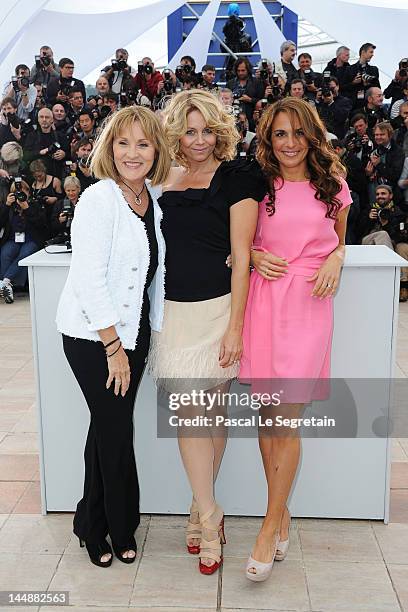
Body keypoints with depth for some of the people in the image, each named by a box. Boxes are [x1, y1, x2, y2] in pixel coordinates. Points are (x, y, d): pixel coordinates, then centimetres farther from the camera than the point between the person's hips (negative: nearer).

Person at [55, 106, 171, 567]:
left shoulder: (156, 198, 5)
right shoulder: (98, 199, -16)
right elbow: (89, 279, -20)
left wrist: (141, 339, 7)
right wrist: (113, 347, -17)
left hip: (134, 329, 6)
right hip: (92, 335, -6)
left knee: (110, 426, 15)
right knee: (116, 429, 2)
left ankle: (94, 523, 33)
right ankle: (119, 528, 25)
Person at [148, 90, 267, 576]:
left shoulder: (235, 178, -4)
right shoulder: (167, 178, 10)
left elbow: (241, 258, -8)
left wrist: (234, 327, -13)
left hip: (217, 310, -3)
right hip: (172, 312, 4)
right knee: (187, 414, 2)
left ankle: (202, 512, 23)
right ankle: (209, 518, 15)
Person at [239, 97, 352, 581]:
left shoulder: (333, 187, 7)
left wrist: (335, 261, -2)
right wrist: (255, 257, -5)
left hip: (310, 304, -1)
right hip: (264, 300, 1)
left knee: (285, 418, -5)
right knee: (267, 414, 5)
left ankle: (270, 526, 9)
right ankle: (282, 514, 23)